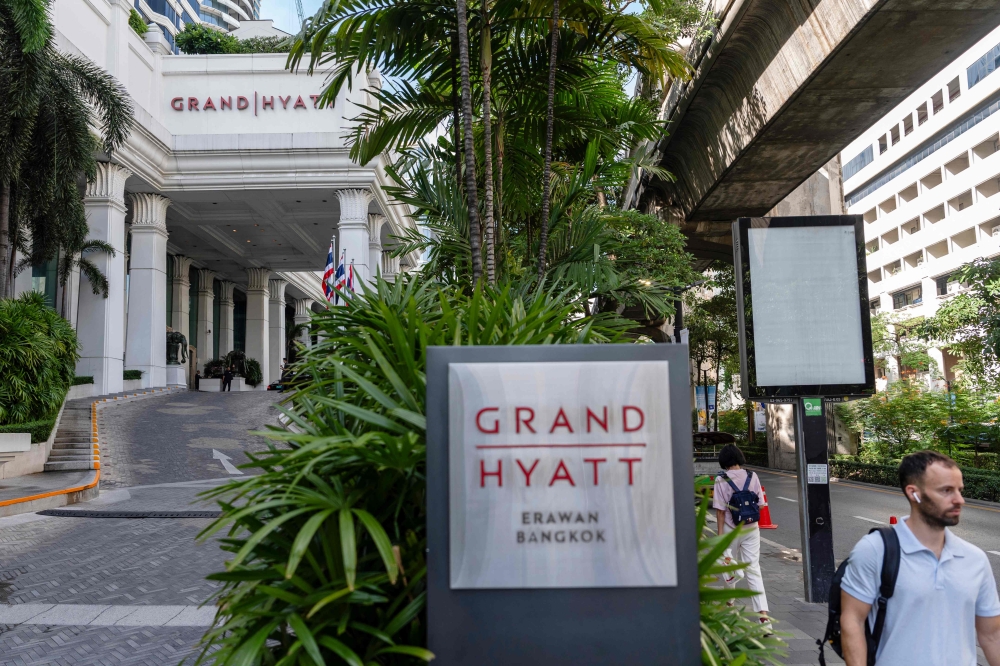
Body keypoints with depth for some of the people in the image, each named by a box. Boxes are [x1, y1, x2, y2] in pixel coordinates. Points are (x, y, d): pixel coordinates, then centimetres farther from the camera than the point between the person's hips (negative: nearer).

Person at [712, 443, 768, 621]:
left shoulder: (721, 480, -11)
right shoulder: (752, 477, -3)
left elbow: (720, 510, -11)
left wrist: (720, 534, -6)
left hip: (730, 529, -2)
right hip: (751, 528, 2)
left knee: (729, 565, 19)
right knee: (753, 569, 0)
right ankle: (763, 612, -10)